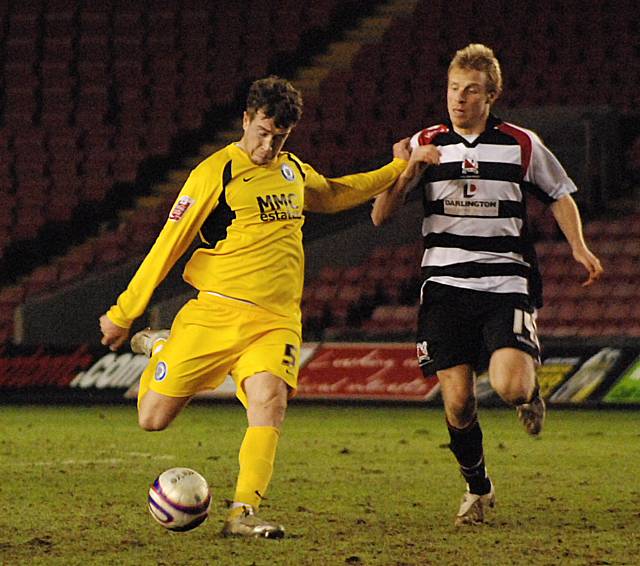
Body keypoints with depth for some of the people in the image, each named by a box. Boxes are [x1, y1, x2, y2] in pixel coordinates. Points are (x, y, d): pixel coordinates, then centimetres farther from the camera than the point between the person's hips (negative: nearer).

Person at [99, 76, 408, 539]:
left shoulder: (294, 171, 14)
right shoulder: (215, 173, -6)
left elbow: (331, 195, 38)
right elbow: (168, 245, -4)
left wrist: (397, 170, 33)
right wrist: (122, 314, -1)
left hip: (277, 321, 3)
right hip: (216, 311, -3)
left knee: (270, 401, -25)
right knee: (153, 418, -1)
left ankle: (244, 513, -26)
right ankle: (159, 350, 32)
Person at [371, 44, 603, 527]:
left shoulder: (521, 145, 4)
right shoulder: (426, 145, 7)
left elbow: (559, 195, 19)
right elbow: (380, 216, 2)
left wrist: (579, 248, 4)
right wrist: (411, 169, -13)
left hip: (506, 284, -1)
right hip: (445, 285, 2)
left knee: (509, 385, -22)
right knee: (457, 401, -5)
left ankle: (530, 392, 16)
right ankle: (477, 488, 20)